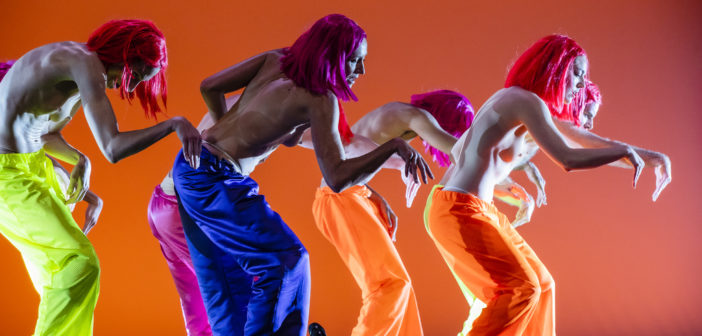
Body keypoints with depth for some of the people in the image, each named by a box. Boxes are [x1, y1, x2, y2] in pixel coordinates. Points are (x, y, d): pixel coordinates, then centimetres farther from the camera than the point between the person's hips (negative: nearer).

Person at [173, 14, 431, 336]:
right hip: (215, 179, -9)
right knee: (285, 259, -4)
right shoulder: (321, 100, -16)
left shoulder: (276, 59, 3)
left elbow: (209, 87, 7)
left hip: (190, 166, 9)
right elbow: (337, 178, -23)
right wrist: (394, 146, -21)